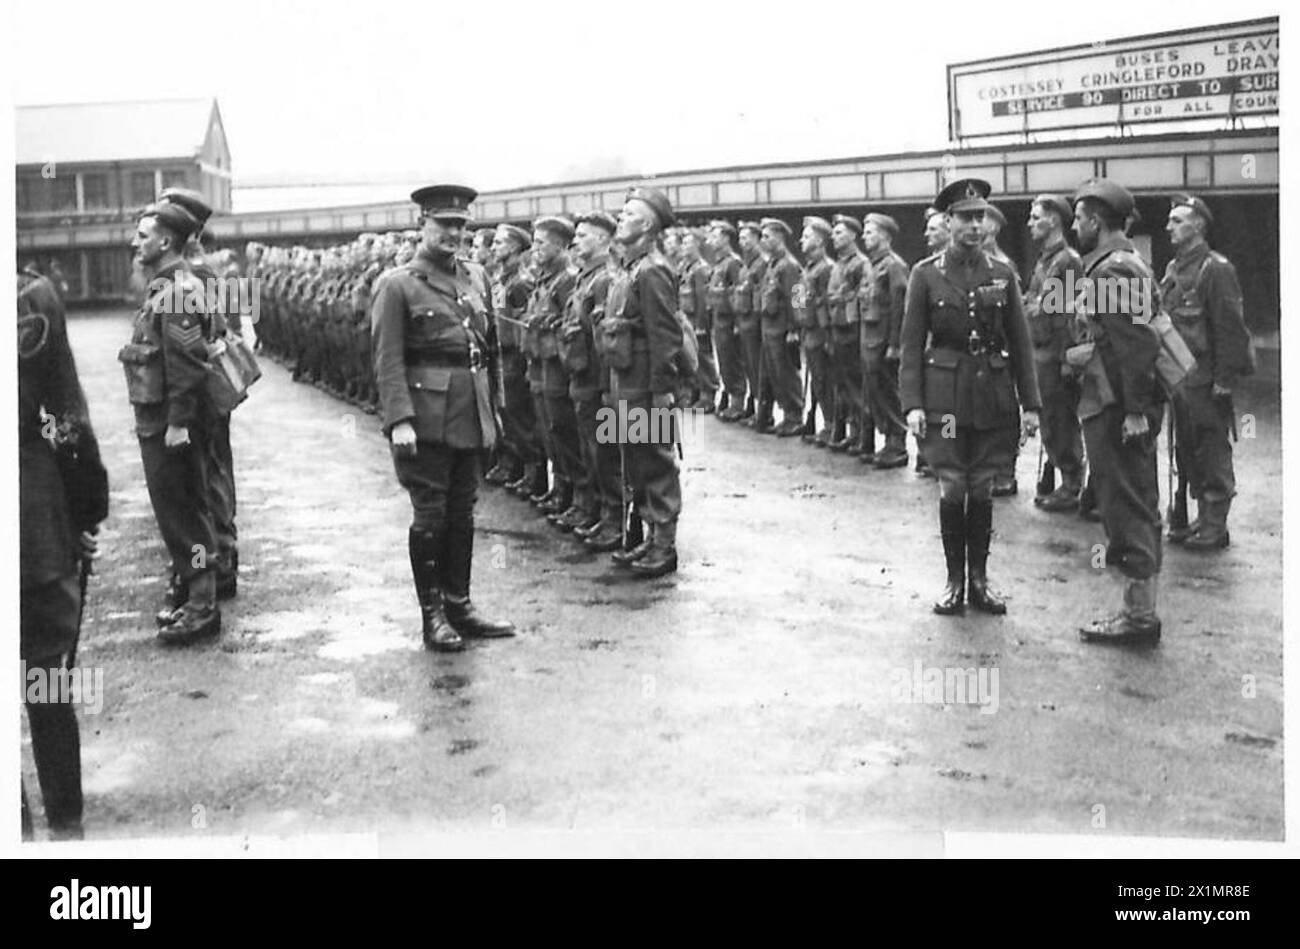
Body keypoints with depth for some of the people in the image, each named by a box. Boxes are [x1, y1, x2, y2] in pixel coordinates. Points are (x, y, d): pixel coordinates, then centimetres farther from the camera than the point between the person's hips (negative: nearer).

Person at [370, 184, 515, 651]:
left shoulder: (475, 277, 13)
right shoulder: (397, 284, -5)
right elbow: (388, 358, -11)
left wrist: (490, 408, 15)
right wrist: (400, 419, -20)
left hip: (471, 413, 6)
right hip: (426, 413, -6)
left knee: (462, 512, 11)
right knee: (430, 514, 0)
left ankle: (458, 605, 21)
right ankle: (432, 614, 9)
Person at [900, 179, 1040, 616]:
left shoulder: (1003, 274, 6)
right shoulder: (925, 275, 0)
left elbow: (1020, 342, 7)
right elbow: (912, 344, -1)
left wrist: (1030, 403, 2)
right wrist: (912, 404, -10)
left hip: (992, 396, 2)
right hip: (945, 395, -2)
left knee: (982, 489, 8)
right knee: (952, 489, -1)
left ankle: (979, 578, 19)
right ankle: (954, 580, 12)